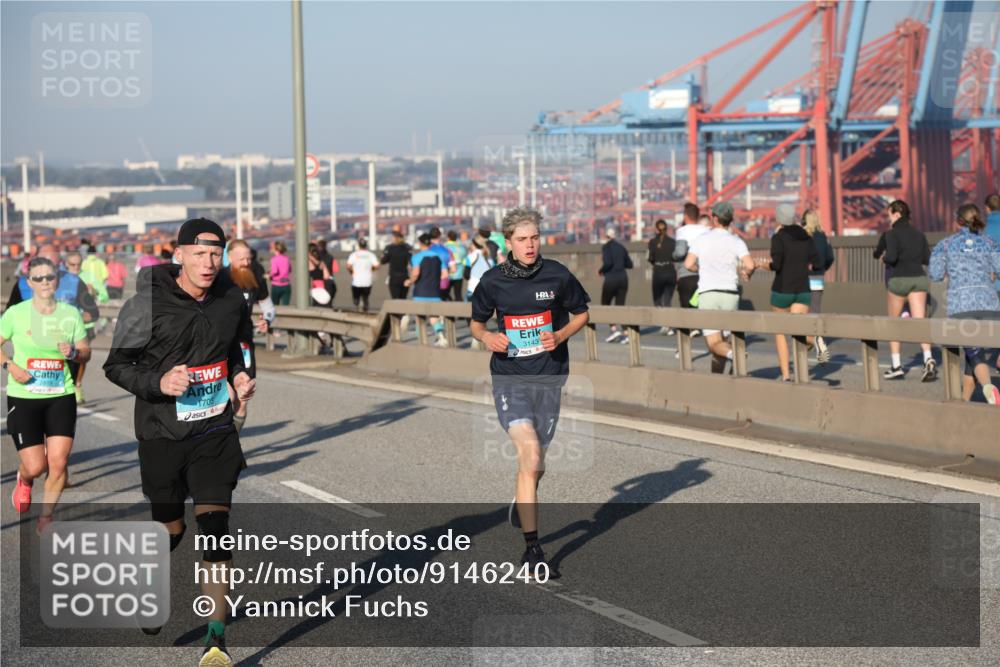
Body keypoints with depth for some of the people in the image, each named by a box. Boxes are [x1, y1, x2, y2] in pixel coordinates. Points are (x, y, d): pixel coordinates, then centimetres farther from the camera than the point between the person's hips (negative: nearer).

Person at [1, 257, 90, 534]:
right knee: (35, 466, -6)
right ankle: (23, 481, 34)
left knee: (58, 463, -5)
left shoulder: (71, 313, 2)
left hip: (61, 397, 2)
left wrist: (73, 352, -14)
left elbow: (86, 352, 8)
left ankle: (46, 516, 18)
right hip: (23, 399, -2)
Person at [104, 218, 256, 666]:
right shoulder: (147, 304, -12)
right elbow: (116, 365, -6)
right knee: (170, 529, 11)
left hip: (216, 432, 2)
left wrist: (243, 375, 0)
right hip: (162, 435, -2)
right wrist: (159, 382, -22)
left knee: (215, 526, -10)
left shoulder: (232, 300, 0)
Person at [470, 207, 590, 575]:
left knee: (535, 461, 13)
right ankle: (532, 548, -14)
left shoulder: (558, 275, -2)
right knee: (531, 457, -18)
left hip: (549, 377, 2)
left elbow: (581, 313, 12)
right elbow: (476, 322, 13)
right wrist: (486, 337, -10)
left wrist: (560, 335, -7)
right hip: (508, 377, -2)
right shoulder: (492, 281, -2)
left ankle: (522, 500, 49)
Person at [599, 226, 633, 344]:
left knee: (605, 304, 10)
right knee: (620, 306, 8)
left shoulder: (606, 247, -7)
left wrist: (600, 271, -2)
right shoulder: (621, 247, 10)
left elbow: (607, 263, -19)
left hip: (611, 278, -5)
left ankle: (614, 329, -5)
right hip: (623, 278, 5)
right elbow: (629, 264, 12)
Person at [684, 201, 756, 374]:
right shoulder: (736, 241, 4)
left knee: (714, 342, -7)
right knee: (720, 338, 16)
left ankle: (733, 354, -38)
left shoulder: (701, 239, 4)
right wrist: (745, 273, 13)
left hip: (708, 293, -2)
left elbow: (689, 264, -7)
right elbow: (750, 265, -11)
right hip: (730, 294, 2)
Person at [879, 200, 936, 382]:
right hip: (919, 278, 4)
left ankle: (897, 366, 13)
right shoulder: (919, 234, 9)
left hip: (899, 279, -4)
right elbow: (927, 259, 9)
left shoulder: (892, 234, -7)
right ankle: (928, 358, -27)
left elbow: (891, 257, -19)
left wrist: (884, 258, 3)